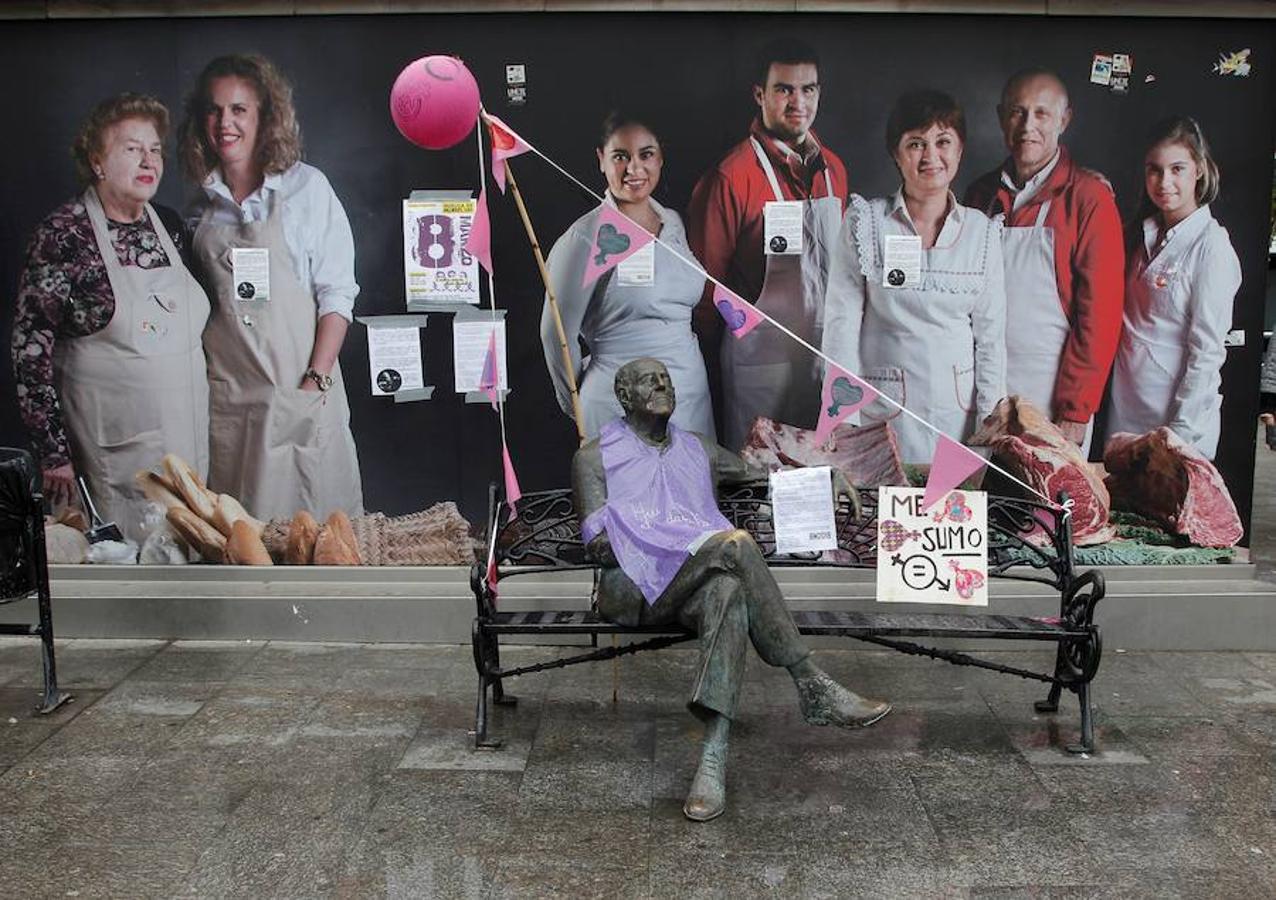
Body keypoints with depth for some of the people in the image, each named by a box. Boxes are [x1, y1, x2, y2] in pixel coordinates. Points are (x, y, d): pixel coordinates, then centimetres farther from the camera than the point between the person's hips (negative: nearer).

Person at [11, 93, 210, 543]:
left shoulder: (168, 223, 6)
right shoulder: (64, 233, -11)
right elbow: (31, 349, -10)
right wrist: (54, 453, -11)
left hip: (188, 437, 5)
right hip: (113, 449, -5)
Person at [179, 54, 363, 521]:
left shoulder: (306, 187, -3)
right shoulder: (202, 202, 9)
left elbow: (336, 292, -5)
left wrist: (317, 378, -12)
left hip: (300, 389, -3)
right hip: (224, 393, 4)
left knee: (313, 514, 2)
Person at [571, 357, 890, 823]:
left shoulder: (697, 449, 29)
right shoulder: (596, 457, 13)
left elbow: (760, 476, 36)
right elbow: (600, 545, 1)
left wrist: (825, 476, 17)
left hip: (701, 582, 4)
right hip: (635, 585, -3)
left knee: (728, 592, -36)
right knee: (734, 544, -32)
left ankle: (714, 756, -47)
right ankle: (812, 687, -30)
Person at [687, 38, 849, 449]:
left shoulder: (833, 169, 8)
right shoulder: (732, 176, -13)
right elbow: (706, 275, -6)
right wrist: (712, 340, 2)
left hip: (829, 352, 6)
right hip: (762, 359, -6)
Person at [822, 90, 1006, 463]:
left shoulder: (982, 231, 6)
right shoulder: (864, 223, -2)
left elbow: (990, 334, 7)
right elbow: (841, 321, -4)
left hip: (960, 411, 2)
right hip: (883, 411, -2)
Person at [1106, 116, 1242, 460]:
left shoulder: (1211, 245, -12)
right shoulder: (1144, 235, 9)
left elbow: (1207, 351, -15)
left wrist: (1181, 434, -16)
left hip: (1178, 415, -6)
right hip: (1125, 408, 6)